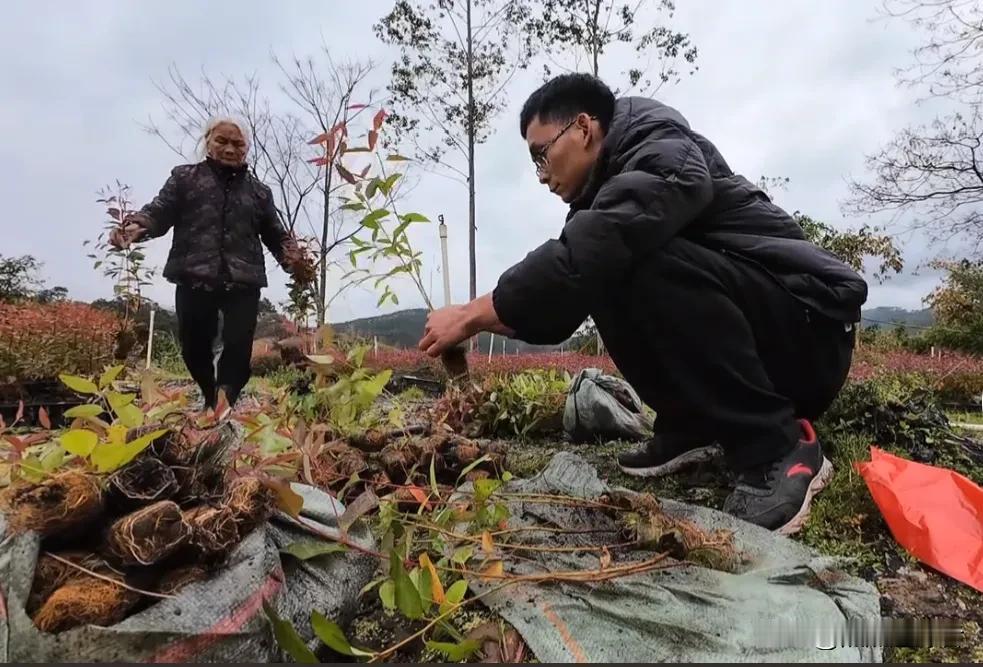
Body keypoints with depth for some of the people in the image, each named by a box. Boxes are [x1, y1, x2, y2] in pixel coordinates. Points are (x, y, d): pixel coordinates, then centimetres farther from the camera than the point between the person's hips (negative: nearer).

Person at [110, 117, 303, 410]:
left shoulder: (258, 191, 18)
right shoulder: (185, 177, 13)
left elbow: (275, 234, 17)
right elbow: (160, 211, 4)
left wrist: (293, 256, -4)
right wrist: (136, 224, -18)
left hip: (243, 283, 1)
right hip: (195, 280, 0)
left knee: (239, 350, -11)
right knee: (194, 349, 5)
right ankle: (212, 400, 29)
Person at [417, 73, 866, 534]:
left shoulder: (665, 157, -17)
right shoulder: (607, 190, 10)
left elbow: (587, 254, -33)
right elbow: (575, 285, 8)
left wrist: (473, 314, -25)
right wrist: (492, 319, -5)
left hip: (809, 331, -8)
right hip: (752, 350, 8)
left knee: (651, 265, -30)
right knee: (608, 282, -2)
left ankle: (778, 450, -20)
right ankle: (693, 426, 2)